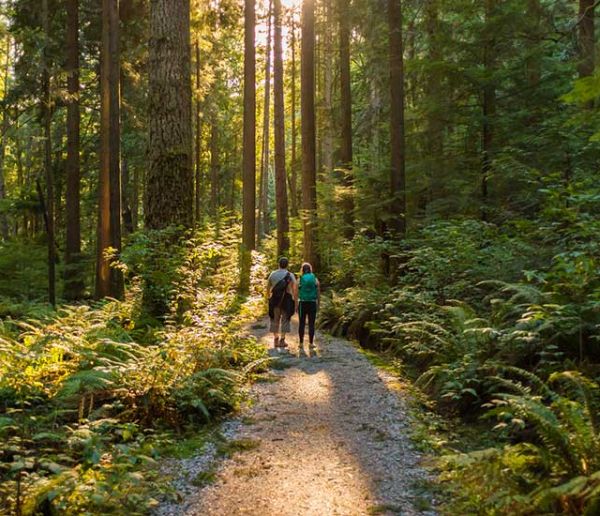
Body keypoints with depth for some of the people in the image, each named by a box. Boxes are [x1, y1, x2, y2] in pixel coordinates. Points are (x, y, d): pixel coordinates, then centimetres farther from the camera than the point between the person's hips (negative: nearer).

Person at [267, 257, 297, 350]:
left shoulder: (273, 274, 3)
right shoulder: (290, 275, -4)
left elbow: (268, 288, 8)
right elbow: (294, 290, -9)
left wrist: (269, 298, 23)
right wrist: (295, 303, -4)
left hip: (275, 300, 2)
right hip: (287, 300, -2)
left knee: (275, 320, 12)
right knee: (285, 320, 4)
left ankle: (276, 340, 12)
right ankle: (282, 341, 1)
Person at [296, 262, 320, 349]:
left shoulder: (299, 280, -2)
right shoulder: (315, 280, 1)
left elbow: (296, 294, -4)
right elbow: (318, 294, 1)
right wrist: (318, 305, 10)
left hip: (302, 303, 0)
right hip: (312, 303, 0)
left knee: (302, 324, 7)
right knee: (311, 324, 5)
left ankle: (301, 343, 8)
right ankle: (311, 343, 5)